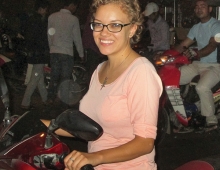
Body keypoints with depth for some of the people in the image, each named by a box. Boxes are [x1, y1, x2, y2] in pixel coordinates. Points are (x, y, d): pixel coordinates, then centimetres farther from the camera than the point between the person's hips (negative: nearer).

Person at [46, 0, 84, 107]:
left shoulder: (52, 17, 3)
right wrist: (81, 54, 9)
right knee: (65, 78, 3)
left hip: (54, 51, 4)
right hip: (67, 52, -4)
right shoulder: (73, 19, -8)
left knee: (54, 76, 13)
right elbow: (77, 38, -2)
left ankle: (51, 97, 10)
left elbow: (49, 35, 9)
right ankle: (64, 101, 5)